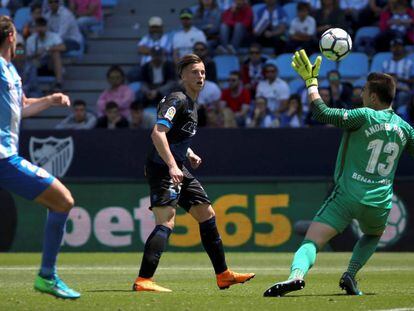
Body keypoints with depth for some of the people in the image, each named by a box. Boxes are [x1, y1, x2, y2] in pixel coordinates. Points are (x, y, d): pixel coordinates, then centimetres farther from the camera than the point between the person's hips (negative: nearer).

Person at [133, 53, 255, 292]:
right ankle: (143, 281, -26)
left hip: (178, 170, 10)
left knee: (207, 214, 14)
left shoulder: (192, 103, 17)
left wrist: (190, 155, 17)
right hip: (162, 168, -10)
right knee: (166, 221, -20)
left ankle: (223, 275, 24)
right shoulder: (177, 100, -13)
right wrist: (172, 166, -30)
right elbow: (157, 133, -24)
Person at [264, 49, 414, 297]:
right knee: (373, 236, 36)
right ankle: (350, 275, 15)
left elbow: (323, 113, -14)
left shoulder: (364, 116, -9)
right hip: (380, 203, 4)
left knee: (312, 241, -13)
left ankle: (297, 275, -41)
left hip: (347, 195, -4)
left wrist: (311, 81, -3)